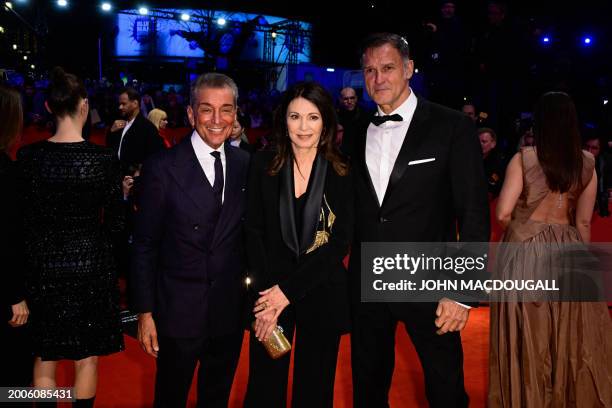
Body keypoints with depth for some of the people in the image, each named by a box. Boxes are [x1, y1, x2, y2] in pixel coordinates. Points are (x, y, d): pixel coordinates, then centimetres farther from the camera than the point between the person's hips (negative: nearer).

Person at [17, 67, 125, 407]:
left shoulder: (29, 156, -9)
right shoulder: (104, 159, -13)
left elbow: (23, 219, -4)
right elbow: (115, 222, -7)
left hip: (43, 265, 2)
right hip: (90, 264, -1)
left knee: (44, 358, 17)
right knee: (86, 359, 15)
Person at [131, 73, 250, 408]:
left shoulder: (246, 165, 0)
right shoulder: (161, 168, -12)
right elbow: (145, 246, -8)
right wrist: (144, 311, -8)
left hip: (230, 309, 4)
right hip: (178, 312, -3)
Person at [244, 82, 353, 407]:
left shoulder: (343, 173, -5)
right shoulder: (264, 165, -1)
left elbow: (340, 243, -9)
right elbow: (255, 232, -2)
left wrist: (288, 290, -14)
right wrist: (266, 294, -13)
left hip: (322, 294, 0)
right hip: (269, 292, 1)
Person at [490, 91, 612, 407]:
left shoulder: (524, 158, -8)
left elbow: (503, 213, -11)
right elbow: (584, 222, 7)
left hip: (526, 251, -3)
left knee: (529, 335, 8)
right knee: (571, 335, 14)